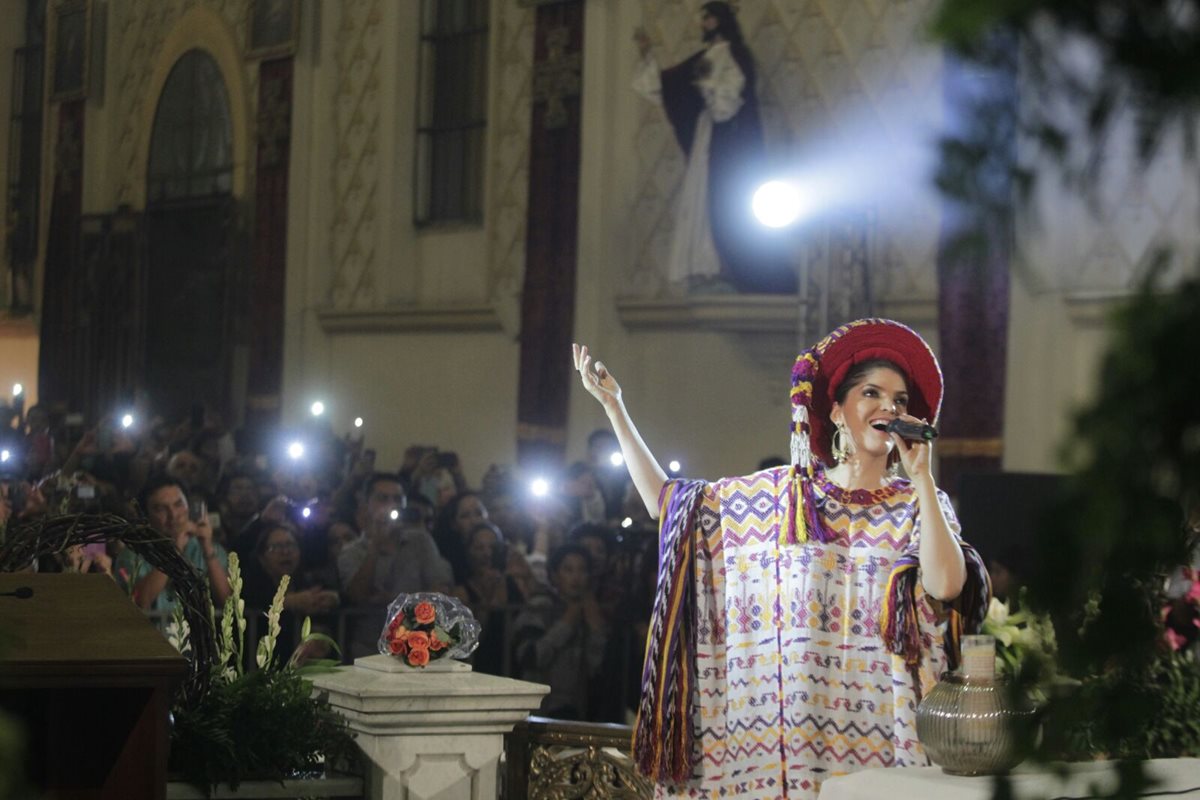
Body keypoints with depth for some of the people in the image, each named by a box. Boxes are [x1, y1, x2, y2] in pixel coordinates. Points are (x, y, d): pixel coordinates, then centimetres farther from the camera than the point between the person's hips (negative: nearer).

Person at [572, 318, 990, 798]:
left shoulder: (915, 506, 4)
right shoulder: (777, 496, 9)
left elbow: (946, 586, -14)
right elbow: (666, 501, 13)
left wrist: (922, 478, -13)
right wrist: (613, 405, 13)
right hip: (781, 718, 1)